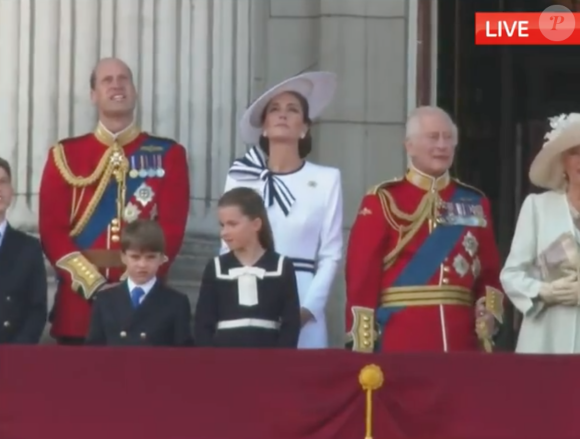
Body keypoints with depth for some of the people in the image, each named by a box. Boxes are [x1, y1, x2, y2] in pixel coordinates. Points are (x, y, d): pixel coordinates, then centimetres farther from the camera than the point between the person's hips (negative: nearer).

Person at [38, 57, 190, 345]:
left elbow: (172, 229, -1)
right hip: (78, 303, 0)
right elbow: (51, 229, 0)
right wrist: (93, 285, -12)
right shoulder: (65, 155, 8)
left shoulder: (168, 155, 7)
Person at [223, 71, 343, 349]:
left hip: (302, 309, -1)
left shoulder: (326, 180, 4)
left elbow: (330, 255, 3)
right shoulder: (241, 178, 7)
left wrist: (309, 307, -8)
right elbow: (229, 248, 8)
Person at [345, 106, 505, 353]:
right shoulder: (383, 201, 0)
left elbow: (489, 271, 15)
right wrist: (362, 344, -12)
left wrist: (488, 312, -4)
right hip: (400, 339, -4)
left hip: (460, 339, 4)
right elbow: (362, 275, -5)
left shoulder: (475, 203, 13)